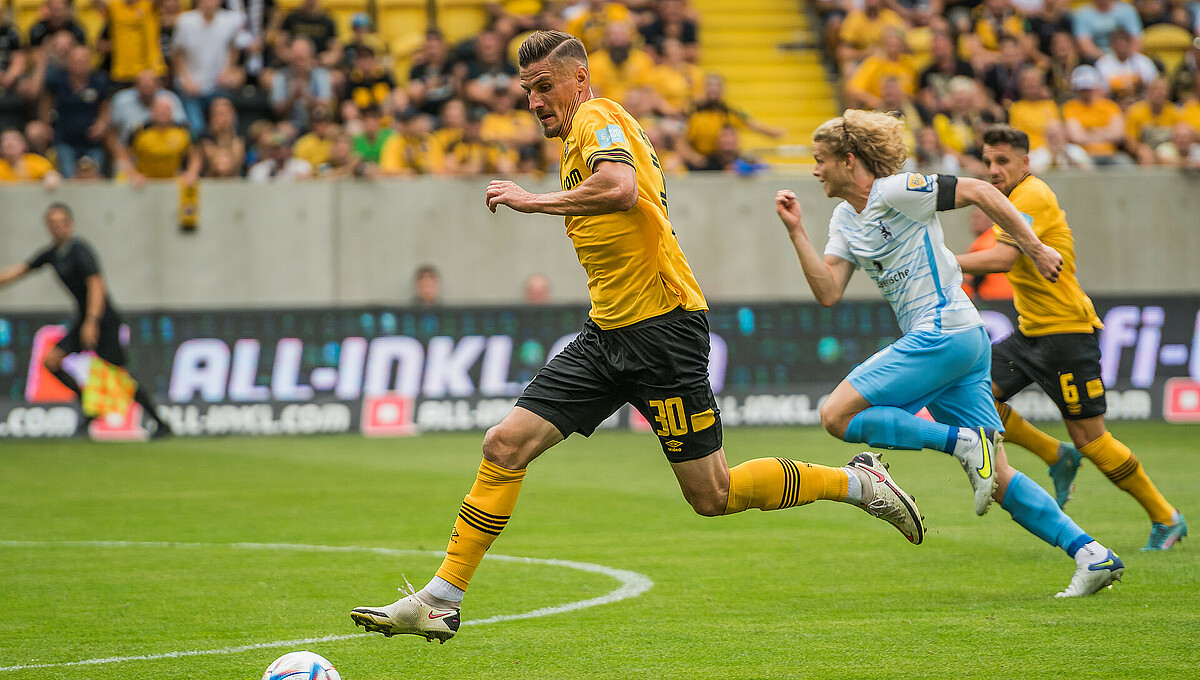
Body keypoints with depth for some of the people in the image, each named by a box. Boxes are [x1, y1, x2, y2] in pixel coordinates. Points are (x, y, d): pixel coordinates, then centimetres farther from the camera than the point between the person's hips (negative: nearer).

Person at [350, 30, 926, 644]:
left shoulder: (597, 118, -10)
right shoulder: (578, 144, 20)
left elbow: (620, 189, -30)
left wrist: (531, 201, -22)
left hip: (661, 327, -9)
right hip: (607, 334, 9)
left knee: (711, 497, -2)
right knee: (505, 445, -3)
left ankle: (858, 482, 16)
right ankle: (440, 602, -1)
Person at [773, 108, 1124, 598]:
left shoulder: (895, 191, -8)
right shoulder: (844, 219, 17)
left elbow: (978, 191, -9)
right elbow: (828, 292, 8)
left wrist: (1034, 248, -9)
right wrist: (796, 231, 2)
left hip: (944, 333, -9)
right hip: (965, 342, 9)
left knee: (837, 416, -12)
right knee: (998, 478, 4)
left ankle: (965, 444, -17)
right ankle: (1091, 554, 0)